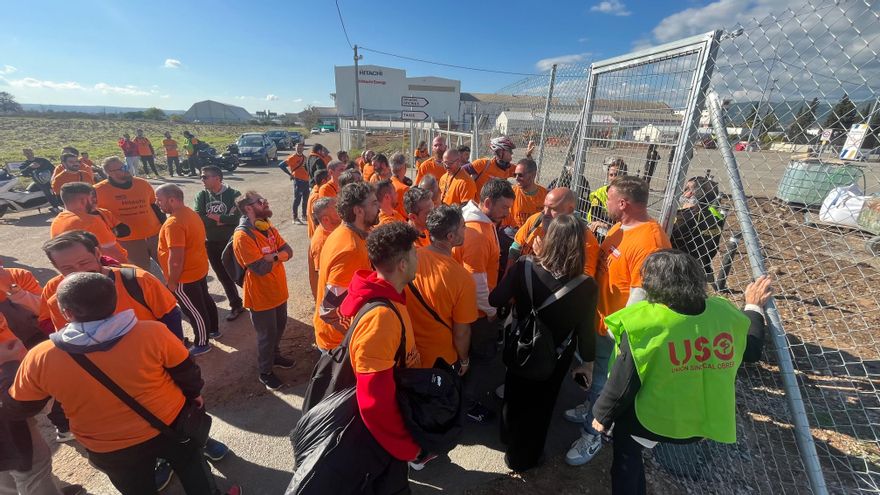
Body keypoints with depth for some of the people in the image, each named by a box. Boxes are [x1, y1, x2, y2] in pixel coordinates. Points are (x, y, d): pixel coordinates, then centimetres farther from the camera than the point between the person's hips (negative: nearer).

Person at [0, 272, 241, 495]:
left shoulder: (39, 359, -22)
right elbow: (187, 374, -13)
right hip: (170, 426, -1)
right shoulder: (152, 333, -27)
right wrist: (194, 394, 8)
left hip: (110, 451, 2)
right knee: (193, 469, 27)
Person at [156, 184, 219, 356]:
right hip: (199, 269, 9)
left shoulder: (173, 223, -27)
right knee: (205, 300, 24)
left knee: (194, 311, 6)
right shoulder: (191, 213, 3)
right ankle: (214, 330, 42)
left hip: (186, 276, -9)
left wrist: (172, 282, -16)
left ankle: (201, 344, 23)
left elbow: (176, 259, -28)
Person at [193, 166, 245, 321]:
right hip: (211, 243, 4)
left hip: (231, 241, -4)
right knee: (223, 276, 14)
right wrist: (223, 220, -17)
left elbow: (238, 218, -23)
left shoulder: (233, 195, -10)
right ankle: (236, 305, 30)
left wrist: (212, 217, -16)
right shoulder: (201, 196, 1)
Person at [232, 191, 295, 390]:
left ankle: (275, 356, 49)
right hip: (261, 296, -8)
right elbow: (261, 268, -29)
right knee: (266, 335, 10)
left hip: (278, 291, 8)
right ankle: (265, 372, 32)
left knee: (279, 327, 25)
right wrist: (278, 256, -12)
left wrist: (272, 257, -23)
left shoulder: (268, 228, 3)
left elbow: (288, 251, -3)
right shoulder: (242, 236, -24)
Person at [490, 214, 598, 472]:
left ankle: (509, 437, 58)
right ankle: (523, 458, 48)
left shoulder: (524, 266, -25)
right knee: (539, 404, 25)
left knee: (515, 393, 30)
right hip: (555, 357, -1)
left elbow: (495, 300, -14)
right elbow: (586, 331, -15)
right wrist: (587, 364, 2)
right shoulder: (586, 286, -27)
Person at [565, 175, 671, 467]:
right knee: (596, 372, 27)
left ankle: (592, 434, 32)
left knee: (604, 380, 11)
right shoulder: (620, 226, 2)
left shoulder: (649, 242, -28)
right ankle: (591, 408, 51)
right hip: (599, 319, 8)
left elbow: (641, 296, -27)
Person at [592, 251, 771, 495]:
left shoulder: (643, 322, -29)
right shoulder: (726, 313, -15)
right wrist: (754, 308, 24)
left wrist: (603, 415, 0)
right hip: (708, 420, 4)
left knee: (626, 449, 24)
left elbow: (622, 384, -19)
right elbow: (752, 352, 9)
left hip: (656, 421, -4)